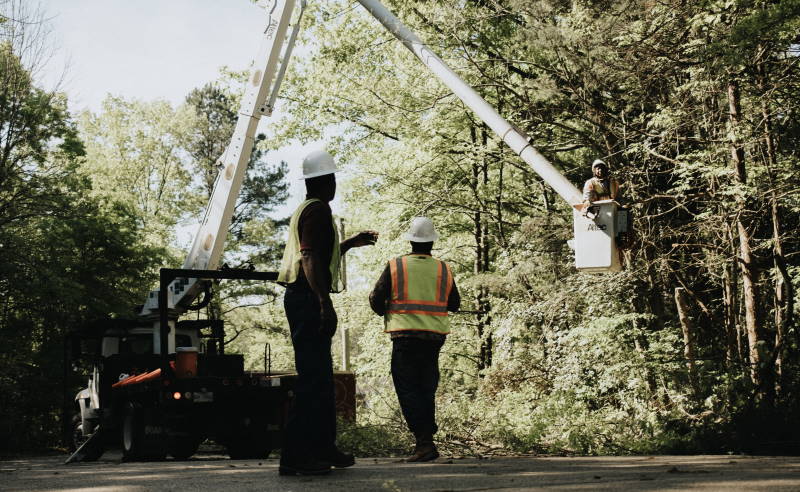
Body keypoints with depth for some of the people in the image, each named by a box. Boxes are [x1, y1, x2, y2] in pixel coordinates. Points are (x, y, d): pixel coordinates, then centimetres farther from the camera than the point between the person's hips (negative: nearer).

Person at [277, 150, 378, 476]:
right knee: (312, 378, -10)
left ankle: (323, 449, 22)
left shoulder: (306, 209, 20)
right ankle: (295, 457, -10)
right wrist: (325, 302, -27)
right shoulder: (318, 209, -11)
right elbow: (310, 258, -22)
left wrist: (352, 243, 37)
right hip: (309, 298, -11)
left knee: (321, 377, 15)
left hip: (304, 299, 11)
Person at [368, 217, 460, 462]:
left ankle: (424, 442, -14)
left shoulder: (395, 267, -2)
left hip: (405, 336, -4)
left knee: (407, 389, -2)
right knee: (426, 389, 14)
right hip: (435, 336, 4)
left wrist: (386, 313, 21)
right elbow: (454, 305, 17)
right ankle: (426, 440, 15)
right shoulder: (443, 270, 7)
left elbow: (376, 301, 1)